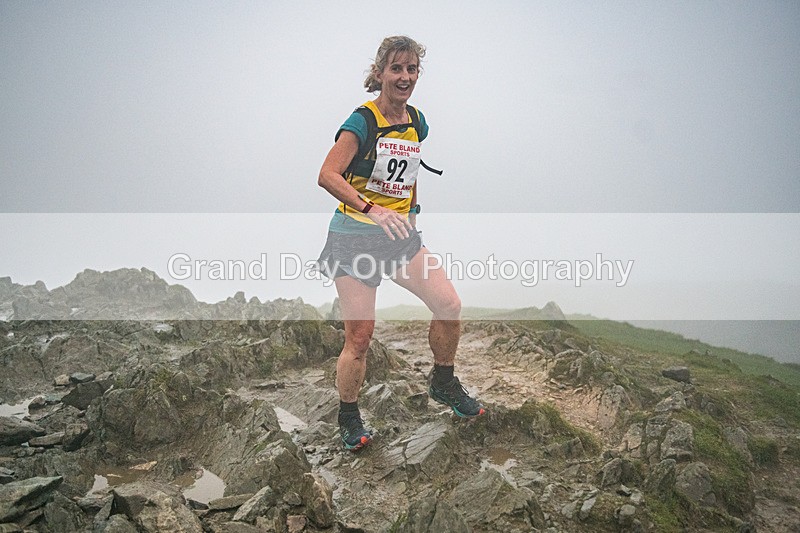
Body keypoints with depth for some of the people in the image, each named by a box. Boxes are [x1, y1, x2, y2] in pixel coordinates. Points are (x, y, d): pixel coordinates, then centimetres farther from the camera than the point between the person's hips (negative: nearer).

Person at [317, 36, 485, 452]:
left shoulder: (416, 122, 8)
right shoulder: (363, 120, -12)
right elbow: (328, 176, -24)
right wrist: (372, 209, -36)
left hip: (399, 235, 6)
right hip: (354, 237, -6)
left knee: (449, 305, -6)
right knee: (359, 337, -3)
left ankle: (443, 384, 19)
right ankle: (348, 418, 19)